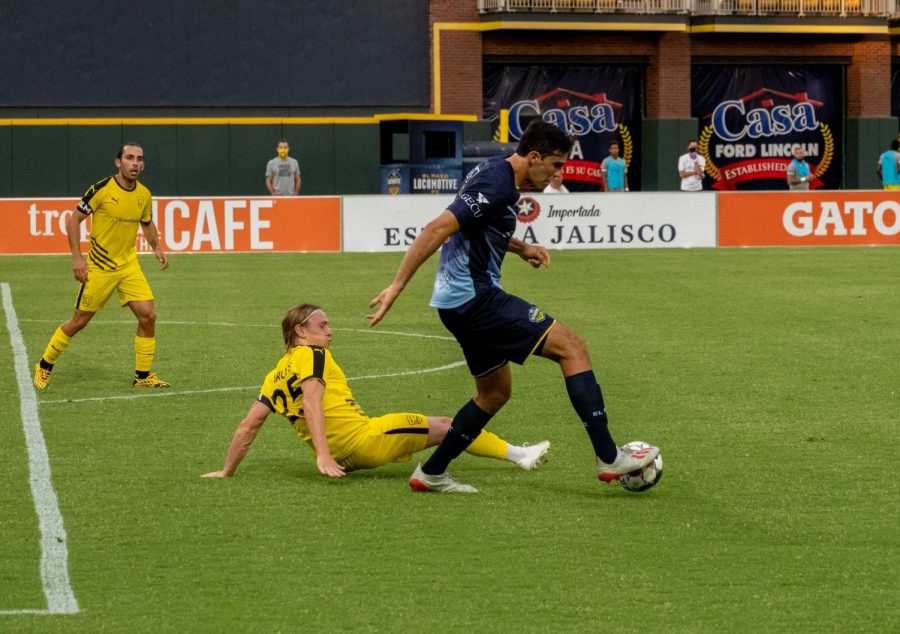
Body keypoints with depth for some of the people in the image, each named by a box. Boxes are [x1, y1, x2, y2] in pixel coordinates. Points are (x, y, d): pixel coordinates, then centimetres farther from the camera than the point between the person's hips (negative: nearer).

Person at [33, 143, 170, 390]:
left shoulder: (144, 195, 1)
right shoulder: (102, 189, -15)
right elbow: (73, 220, -9)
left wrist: (156, 247, 7)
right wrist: (77, 257, -14)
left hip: (129, 265, 4)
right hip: (99, 267, -4)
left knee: (148, 315, -9)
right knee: (80, 321, 3)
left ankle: (143, 375, 6)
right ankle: (44, 366, 23)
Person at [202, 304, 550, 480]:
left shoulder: (276, 376, 14)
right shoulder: (311, 355, -7)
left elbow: (248, 425, 9)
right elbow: (312, 402, -21)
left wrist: (227, 472, 15)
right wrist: (324, 455, -30)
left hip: (343, 456, 9)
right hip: (362, 439, -9)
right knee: (445, 425, 4)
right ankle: (518, 455, 12)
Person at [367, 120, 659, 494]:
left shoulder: (493, 172, 14)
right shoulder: (498, 186, -18)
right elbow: (437, 230, -24)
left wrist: (520, 248, 18)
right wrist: (396, 288, -26)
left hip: (458, 303, 11)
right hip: (476, 296, -11)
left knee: (495, 392, 21)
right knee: (571, 347, -10)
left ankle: (430, 474, 23)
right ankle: (609, 459, -12)